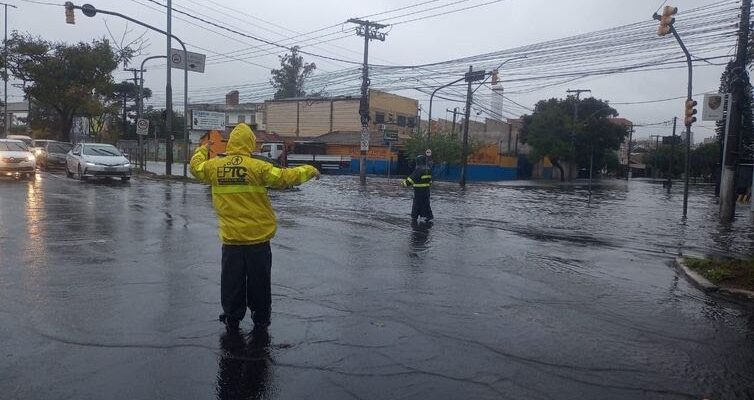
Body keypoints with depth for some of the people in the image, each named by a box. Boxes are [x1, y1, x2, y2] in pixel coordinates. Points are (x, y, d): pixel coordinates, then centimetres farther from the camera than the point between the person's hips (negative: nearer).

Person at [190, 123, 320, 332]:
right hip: (258, 237, -2)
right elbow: (285, 177, -12)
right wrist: (309, 170, 3)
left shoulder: (215, 166, -1)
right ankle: (261, 318, 24)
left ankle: (232, 318, 25)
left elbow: (196, 166, 20)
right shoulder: (257, 166, -13)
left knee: (232, 280, 14)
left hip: (230, 238, 3)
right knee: (259, 280, 12)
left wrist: (202, 149, 39)